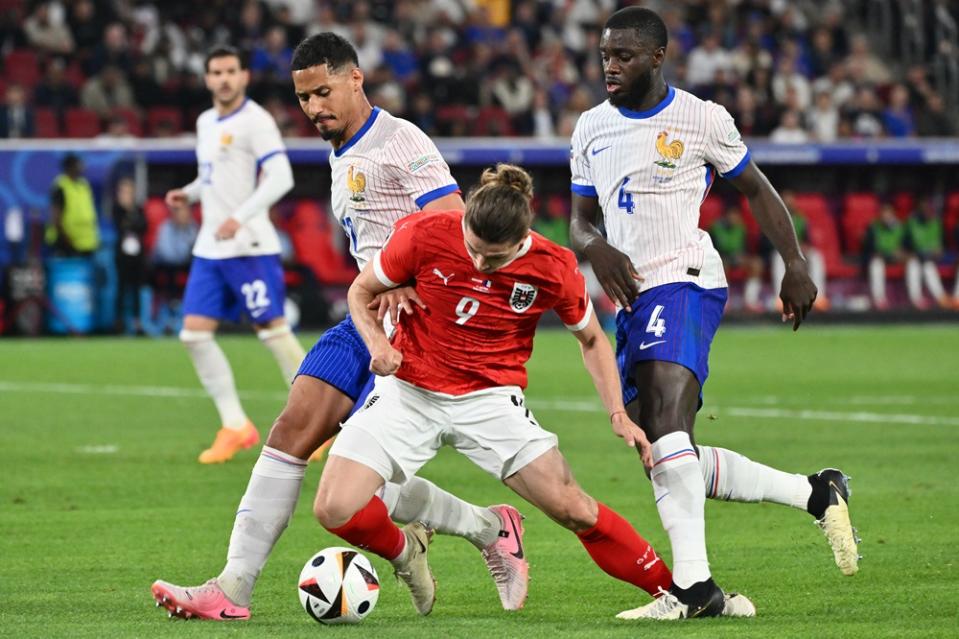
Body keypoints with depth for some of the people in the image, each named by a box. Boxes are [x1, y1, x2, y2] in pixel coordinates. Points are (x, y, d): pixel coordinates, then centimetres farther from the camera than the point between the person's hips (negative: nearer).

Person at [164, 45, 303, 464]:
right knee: (195, 332, 0)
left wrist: (240, 217, -27)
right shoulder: (205, 123, 15)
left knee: (272, 329, -7)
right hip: (209, 250, 8)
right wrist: (188, 193, 10)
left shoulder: (254, 121, -10)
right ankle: (235, 427, 6)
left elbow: (280, 178, -18)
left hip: (250, 247, -8)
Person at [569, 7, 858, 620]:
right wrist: (596, 248, -4)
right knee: (668, 461, 3)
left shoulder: (702, 119, -1)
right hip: (634, 297, 7)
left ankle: (693, 585, -32)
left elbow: (756, 189, 9)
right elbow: (581, 220, 19)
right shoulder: (592, 128, 15)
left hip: (686, 282, -7)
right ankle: (816, 493, 17)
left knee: (664, 417, -28)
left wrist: (795, 264, 1)